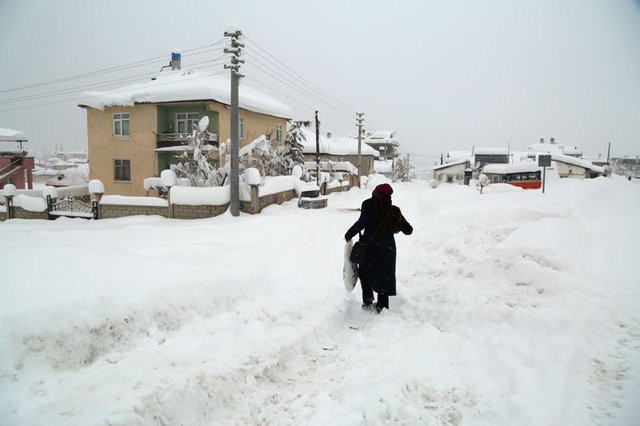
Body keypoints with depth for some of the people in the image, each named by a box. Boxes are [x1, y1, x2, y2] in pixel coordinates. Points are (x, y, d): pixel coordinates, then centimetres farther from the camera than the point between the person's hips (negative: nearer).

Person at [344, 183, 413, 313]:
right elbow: (408, 230, 7)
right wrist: (399, 220, 26)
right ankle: (382, 305, 19)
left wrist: (349, 235, -9)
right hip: (387, 248, 2)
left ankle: (367, 300, 16)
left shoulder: (368, 205, -7)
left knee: (365, 273, 19)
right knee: (384, 276, 15)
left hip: (370, 245, -2)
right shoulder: (394, 211, 3)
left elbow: (362, 222, -20)